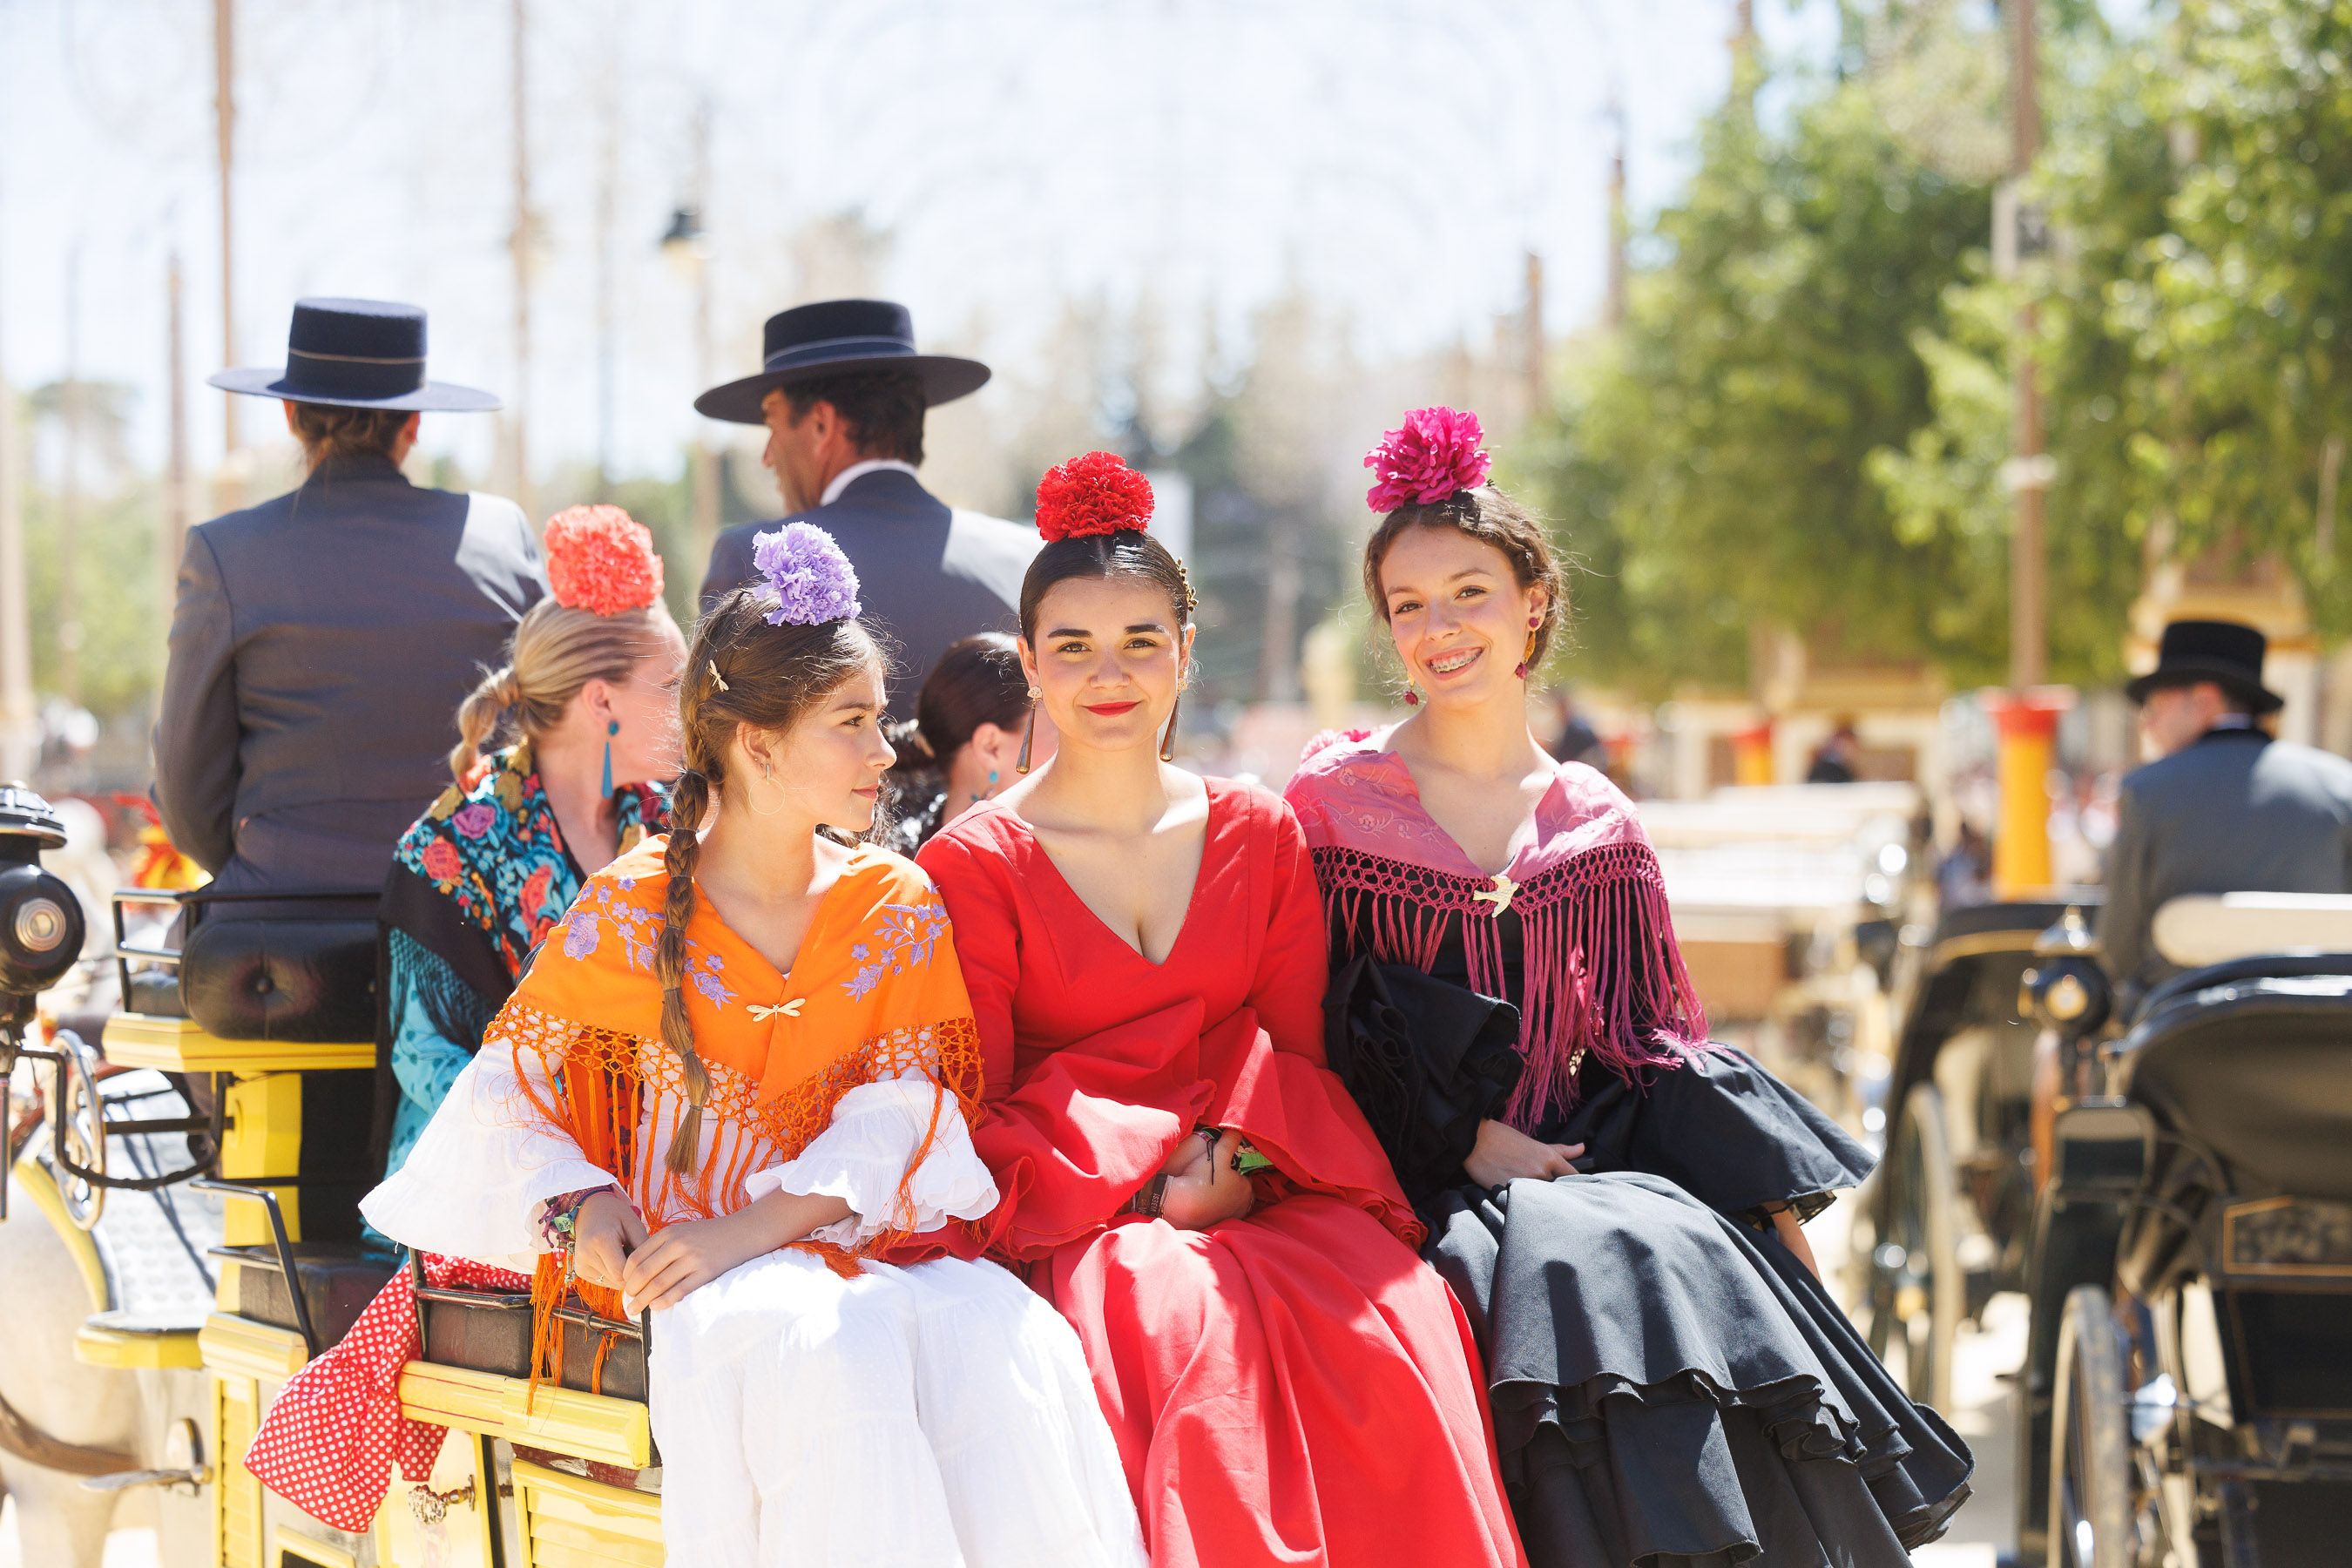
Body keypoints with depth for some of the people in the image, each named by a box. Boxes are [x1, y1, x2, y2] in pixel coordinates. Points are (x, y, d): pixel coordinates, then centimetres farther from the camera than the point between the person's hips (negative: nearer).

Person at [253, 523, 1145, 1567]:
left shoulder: (898, 911, 8)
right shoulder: (627, 915, 1)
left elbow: (905, 1114, -2)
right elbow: (508, 1082, 6)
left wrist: (755, 1227, -16)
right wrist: (580, 1206, -14)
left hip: (848, 1238, 2)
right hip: (680, 1263, -2)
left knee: (1005, 1336, -31)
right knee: (822, 1345, -37)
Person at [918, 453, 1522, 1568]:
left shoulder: (1258, 835, 14)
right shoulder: (975, 864, 4)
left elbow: (1296, 1049, 13)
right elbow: (979, 1114, 0)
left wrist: (1237, 1156, -9)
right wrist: (1151, 1177, -13)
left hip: (1263, 1193, 3)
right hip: (1080, 1221, -3)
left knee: (1396, 1317, -28)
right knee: (1181, 1322, -35)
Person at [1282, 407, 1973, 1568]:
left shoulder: (1593, 825, 14)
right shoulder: (1332, 798, 4)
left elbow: (1646, 1039, 12)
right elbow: (1315, 1027, 0)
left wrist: (1770, 1194, -3)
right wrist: (1462, 1142, -11)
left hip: (1566, 1165, 3)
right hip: (1413, 1190, -3)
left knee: (1720, 1255, -26)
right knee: (1581, 1272, -33)